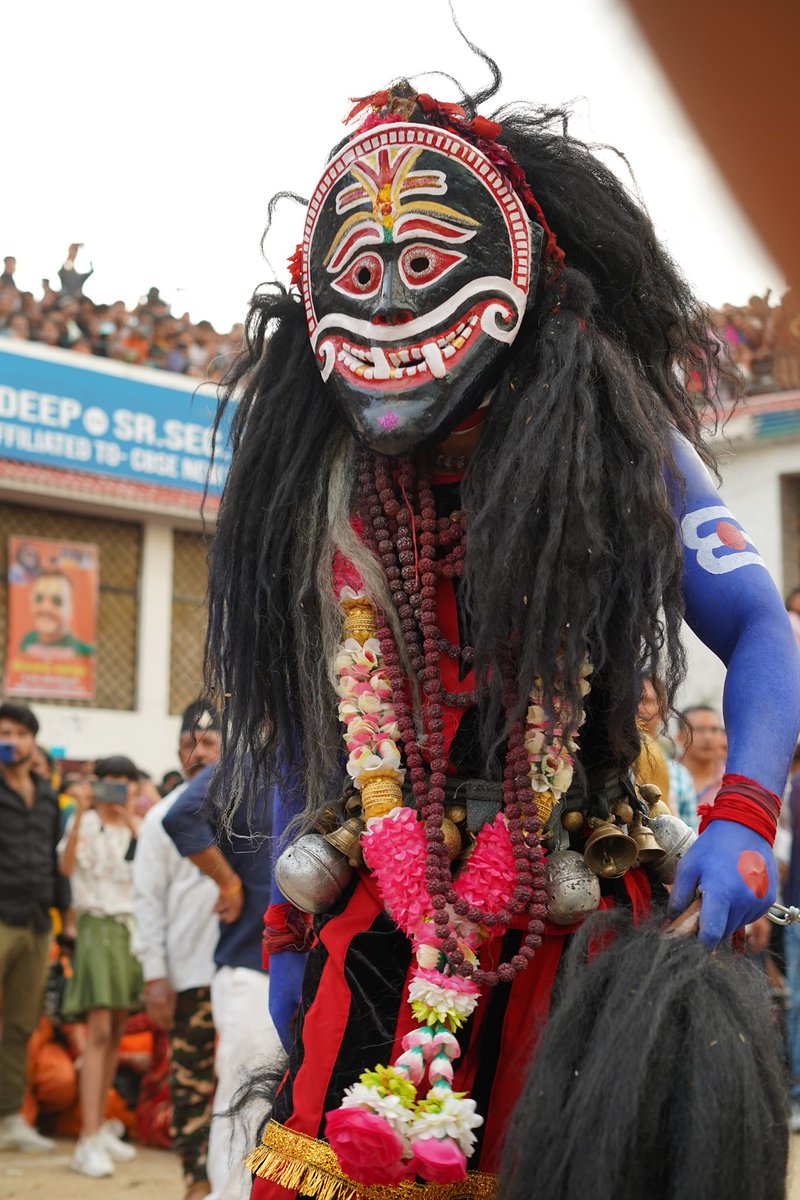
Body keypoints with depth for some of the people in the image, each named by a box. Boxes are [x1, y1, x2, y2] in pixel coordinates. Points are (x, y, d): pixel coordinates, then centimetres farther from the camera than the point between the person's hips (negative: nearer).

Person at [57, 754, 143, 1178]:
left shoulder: (137, 828, 12)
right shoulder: (86, 823, -1)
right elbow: (66, 865, -19)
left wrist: (132, 821, -14)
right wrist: (81, 814, -27)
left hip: (132, 927, 5)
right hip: (97, 925, -5)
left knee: (116, 1033, 8)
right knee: (99, 1032, -14)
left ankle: (101, 1126, 18)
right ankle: (89, 1142, -16)